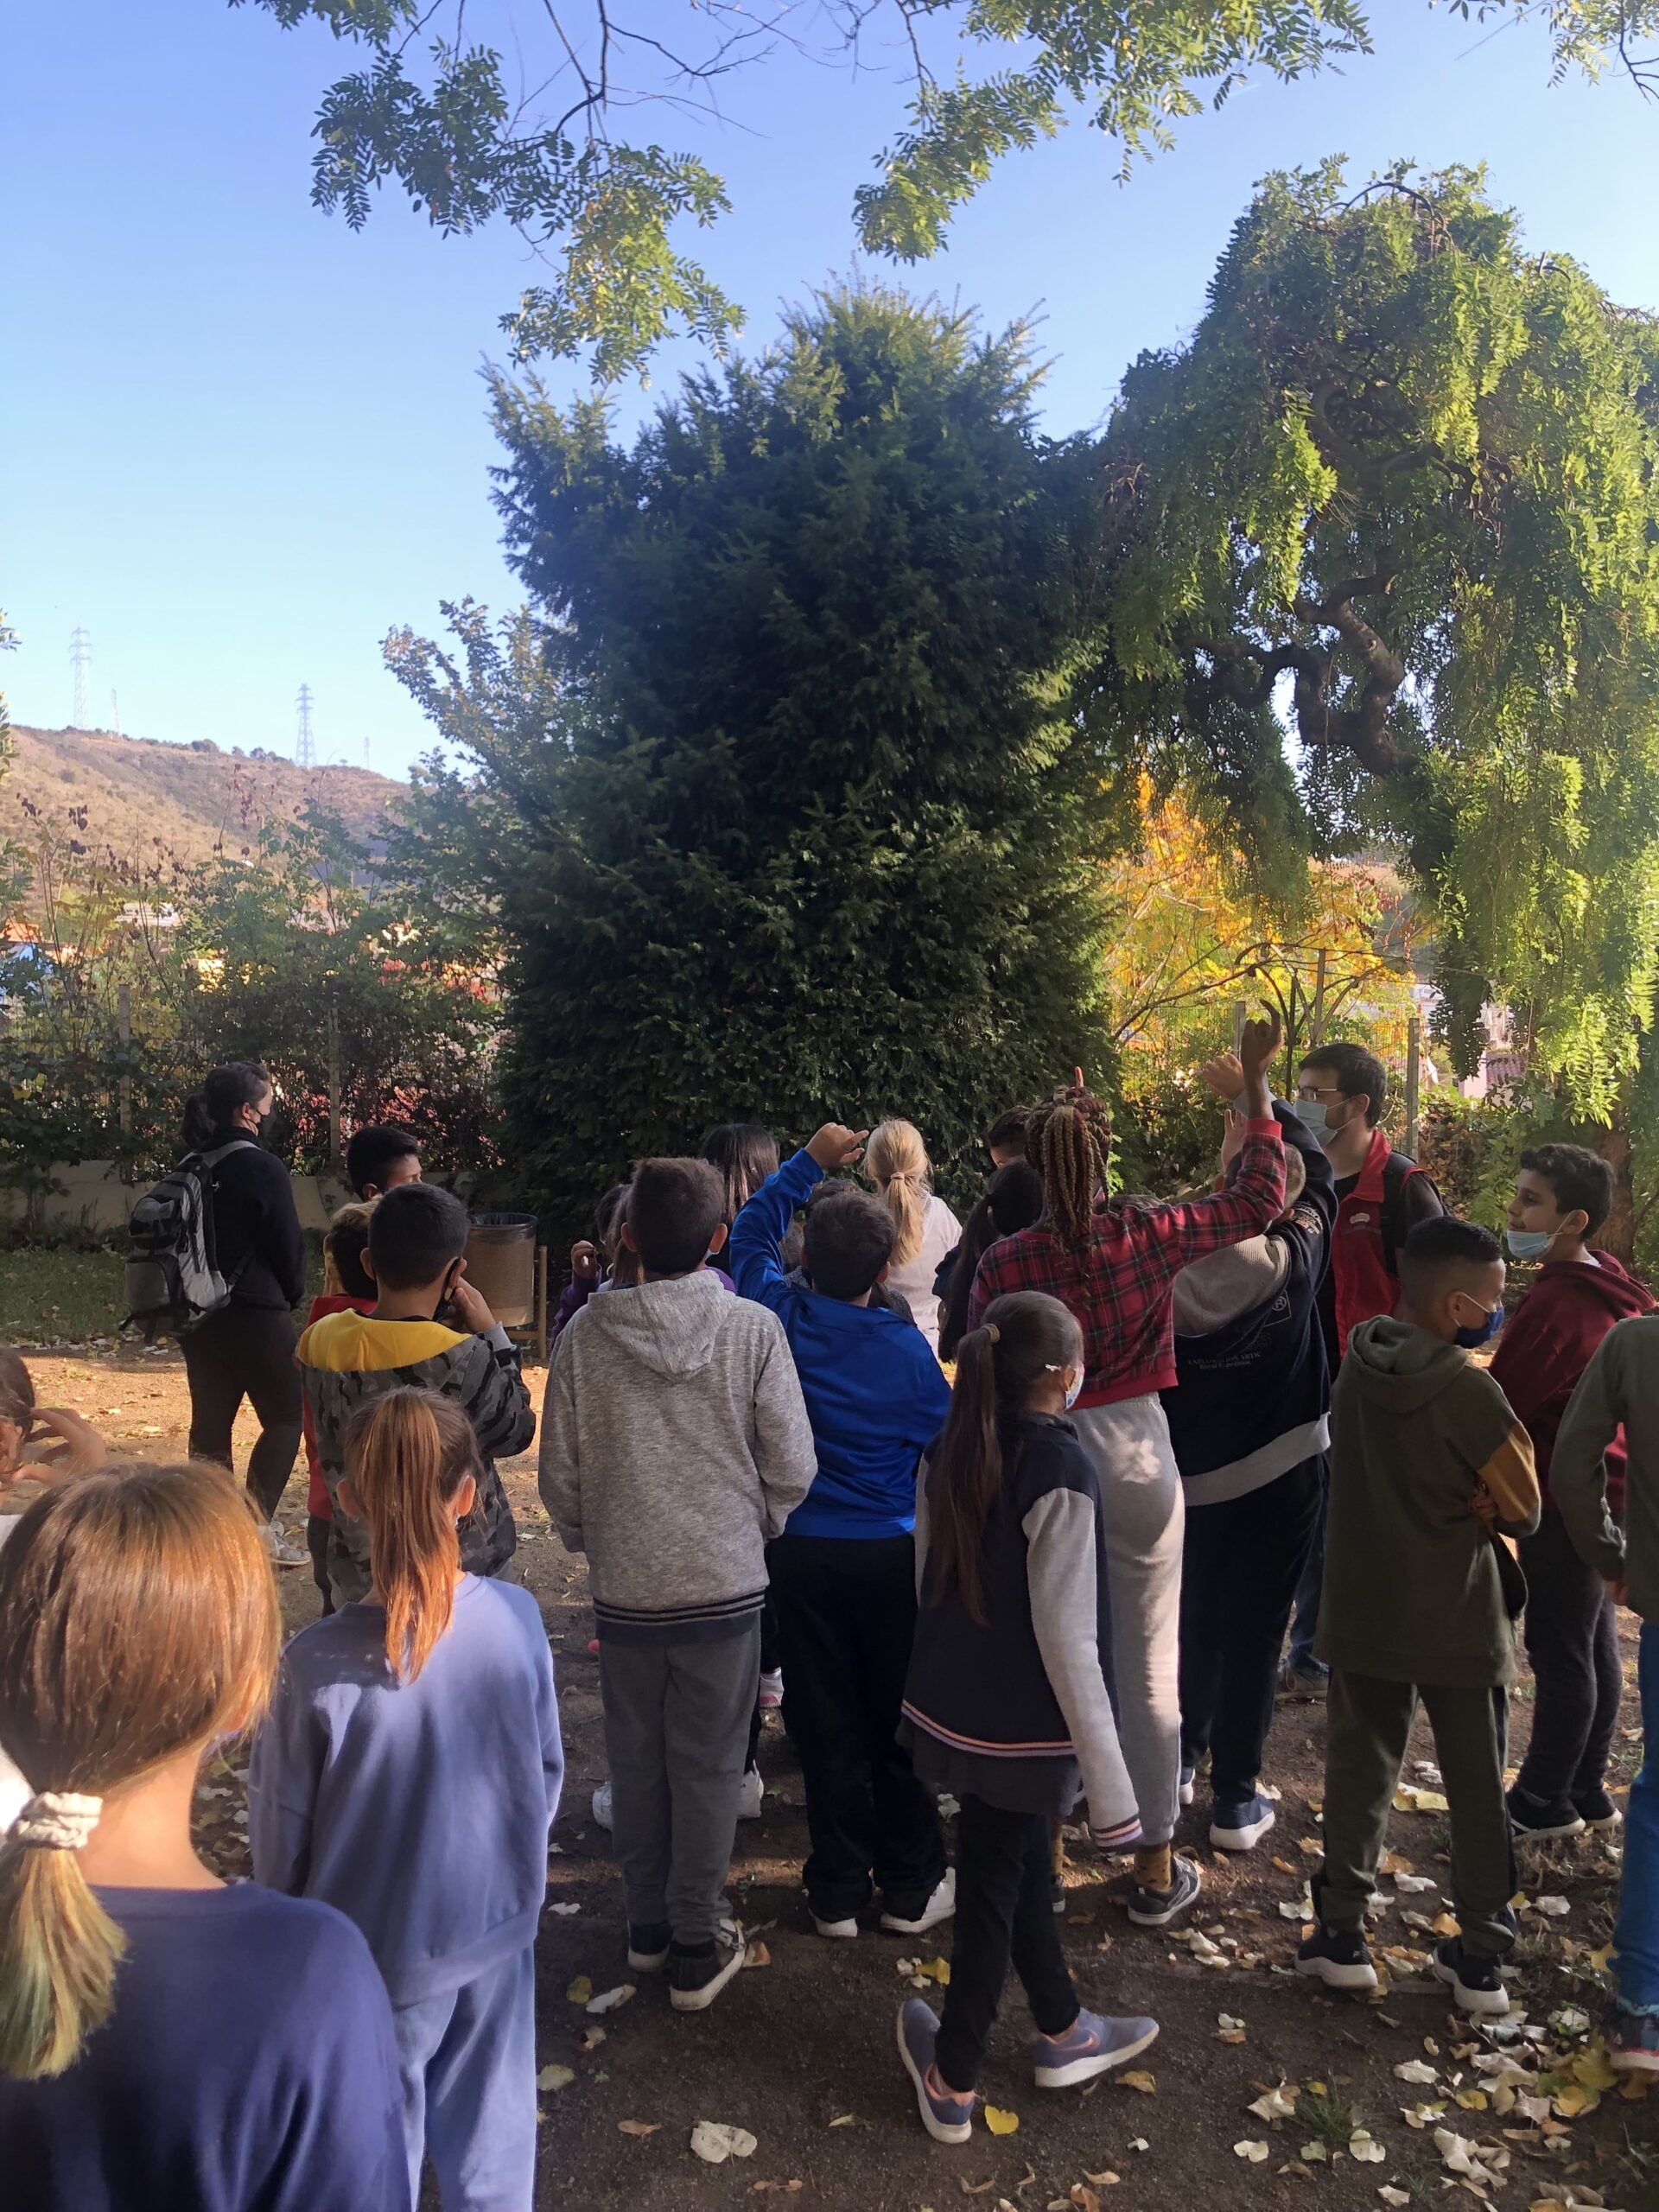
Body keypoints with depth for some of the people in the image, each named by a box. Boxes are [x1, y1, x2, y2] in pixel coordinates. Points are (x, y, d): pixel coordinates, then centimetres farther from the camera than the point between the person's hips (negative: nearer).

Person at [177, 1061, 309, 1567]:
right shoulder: (262, 1168, -15)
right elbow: (288, 1244, -10)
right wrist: (292, 1296, 7)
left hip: (199, 1312, 7)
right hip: (255, 1313, -7)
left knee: (211, 1421, 12)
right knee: (284, 1417, 4)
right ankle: (256, 1523, -3)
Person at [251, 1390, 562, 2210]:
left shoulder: (318, 1663, -26)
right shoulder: (517, 1618, -17)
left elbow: (280, 1831, -12)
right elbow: (547, 1769, -3)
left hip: (379, 1947, -2)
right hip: (497, 1920, 3)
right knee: (490, 2122, 25)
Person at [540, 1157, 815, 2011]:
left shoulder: (586, 1332, -9)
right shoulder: (752, 1330, -13)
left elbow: (559, 1475, -2)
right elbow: (791, 1468, -8)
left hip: (623, 1587, 2)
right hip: (724, 1583, -1)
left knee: (636, 1760, 19)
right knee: (707, 1766, 13)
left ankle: (648, 1922, 35)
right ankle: (696, 1946, 23)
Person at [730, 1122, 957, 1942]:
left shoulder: (779, 1318, -9)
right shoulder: (904, 1345, -15)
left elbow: (749, 1230, 9)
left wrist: (810, 1162, 9)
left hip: (803, 1552, 2)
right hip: (892, 1553, -2)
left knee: (826, 1726, 10)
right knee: (895, 1722, 10)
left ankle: (838, 1892, 20)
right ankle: (911, 1888, 21)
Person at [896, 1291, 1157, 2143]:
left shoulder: (950, 1450, -1)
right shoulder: (1061, 1471, -22)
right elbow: (1067, 1639, -22)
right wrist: (1110, 1786, -16)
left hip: (948, 1703, 6)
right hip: (1022, 1725, -6)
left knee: (1018, 1862, 22)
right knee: (995, 1886, 12)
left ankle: (1061, 2031, 42)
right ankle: (953, 2082, 28)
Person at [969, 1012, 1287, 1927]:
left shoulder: (1004, 1261, -11)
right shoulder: (1147, 1235, -12)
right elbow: (1256, 1201, 0)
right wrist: (1255, 1085, 5)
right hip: (1136, 1456, 0)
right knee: (1148, 1668, 10)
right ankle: (1156, 1867, 22)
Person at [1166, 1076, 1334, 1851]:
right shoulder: (1297, 1260, -13)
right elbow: (1316, 1162, 1)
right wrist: (1259, 1098, 3)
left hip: (1193, 1476, 2)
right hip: (1280, 1474, -2)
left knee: (1194, 1619, 19)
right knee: (1254, 1631, 6)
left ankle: (1180, 1759, 34)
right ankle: (1235, 1801, 14)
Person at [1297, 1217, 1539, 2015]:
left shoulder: (1357, 1366, -3)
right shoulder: (1469, 1389, -22)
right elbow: (1525, 1507, -12)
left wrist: (1459, 1500, -1)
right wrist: (1479, 1507, 5)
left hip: (1362, 1607, 4)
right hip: (1456, 1619, -4)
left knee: (1360, 1769, 15)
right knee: (1476, 1786, 13)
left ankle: (1341, 1932, 21)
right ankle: (1482, 1956, 24)